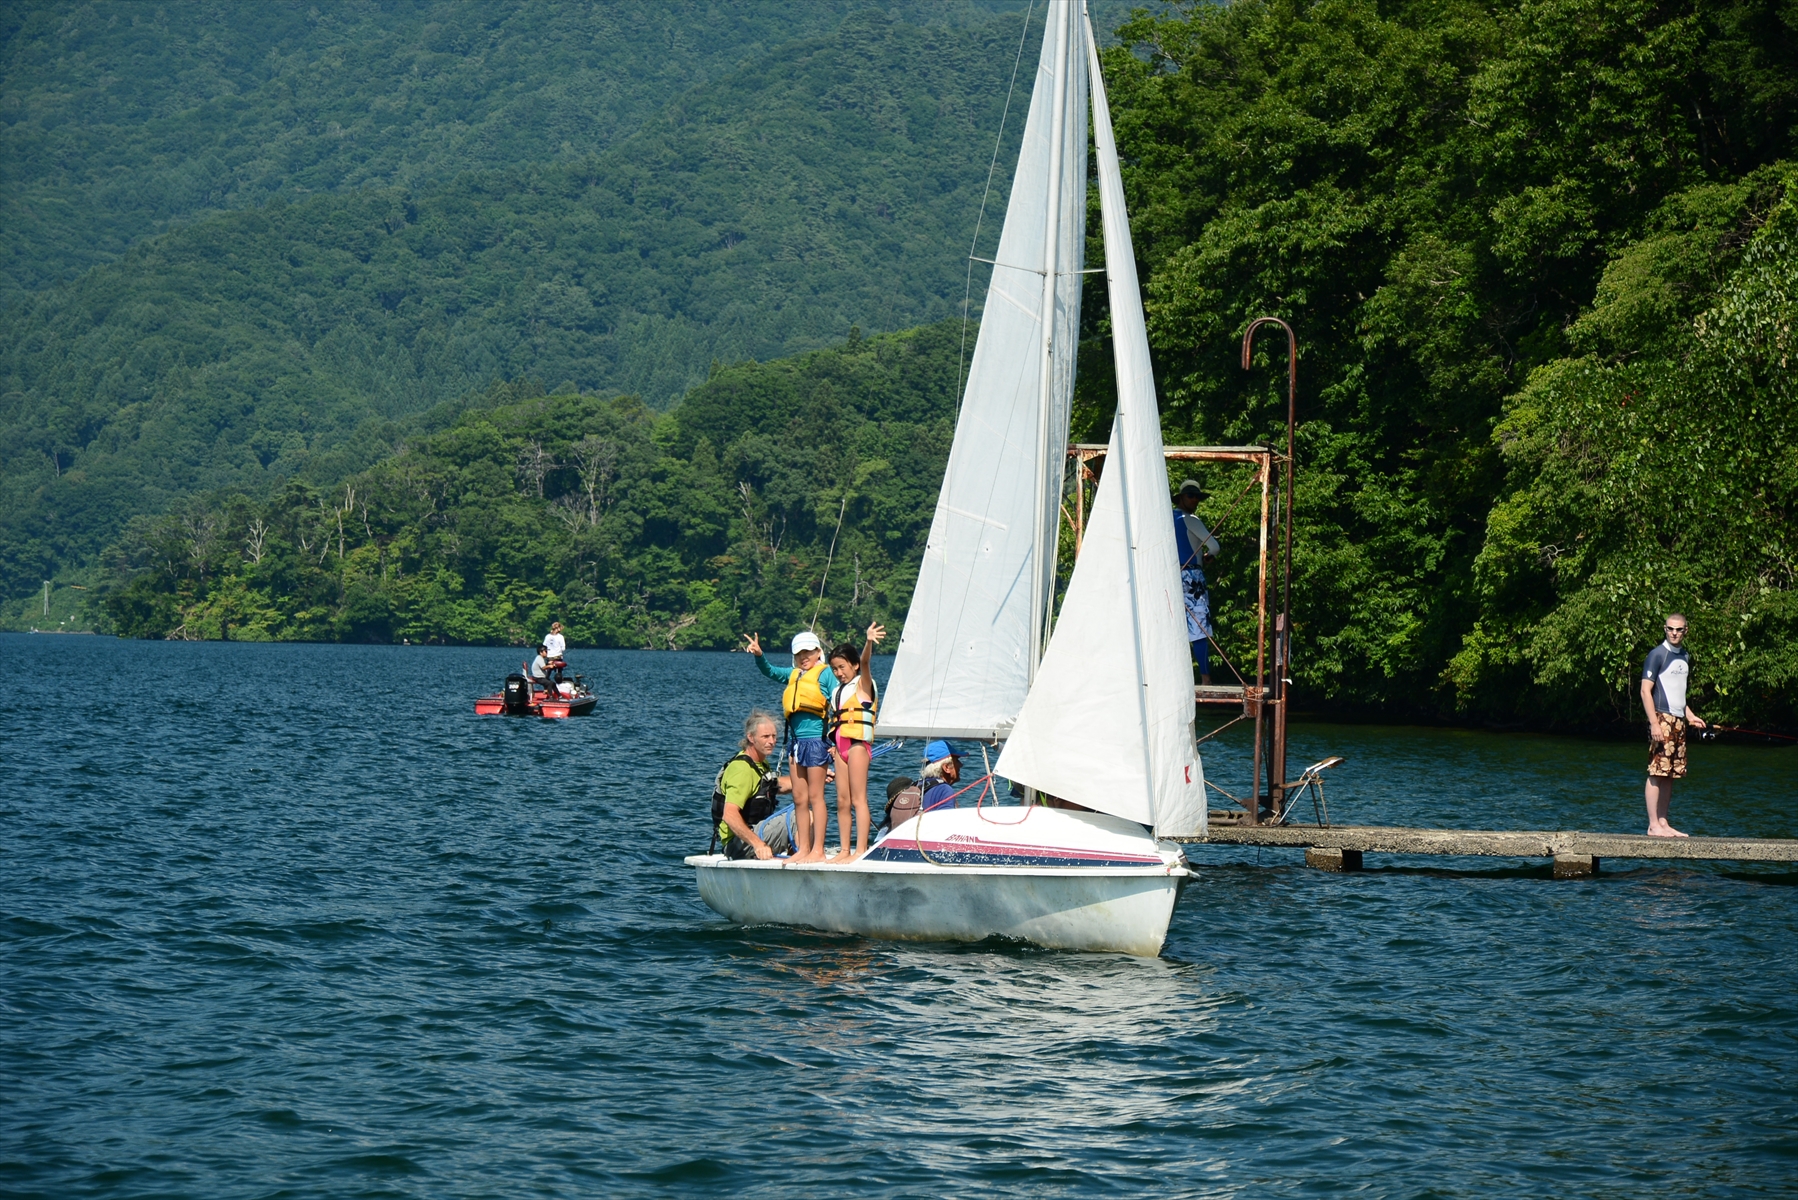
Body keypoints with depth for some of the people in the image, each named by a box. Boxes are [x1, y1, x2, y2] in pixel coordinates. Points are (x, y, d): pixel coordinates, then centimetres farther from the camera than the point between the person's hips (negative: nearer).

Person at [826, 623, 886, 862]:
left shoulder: (863, 684, -1)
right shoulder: (837, 691, 19)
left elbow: (865, 661, -19)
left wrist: (869, 642, -36)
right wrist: (834, 744, 9)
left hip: (858, 743, -7)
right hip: (840, 745, 7)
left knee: (858, 799, -10)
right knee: (842, 801, 5)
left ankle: (861, 851, -13)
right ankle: (844, 851, 7)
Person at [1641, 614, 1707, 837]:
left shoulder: (1685, 657, 17)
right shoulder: (1657, 655, -6)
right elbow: (1646, 691, -11)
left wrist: (1690, 716, 16)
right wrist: (1654, 723, -18)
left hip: (1678, 721, 8)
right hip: (1662, 718, -8)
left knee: (1671, 774, 7)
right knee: (1657, 773, -8)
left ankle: (1663, 823, 11)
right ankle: (1653, 825, -8)